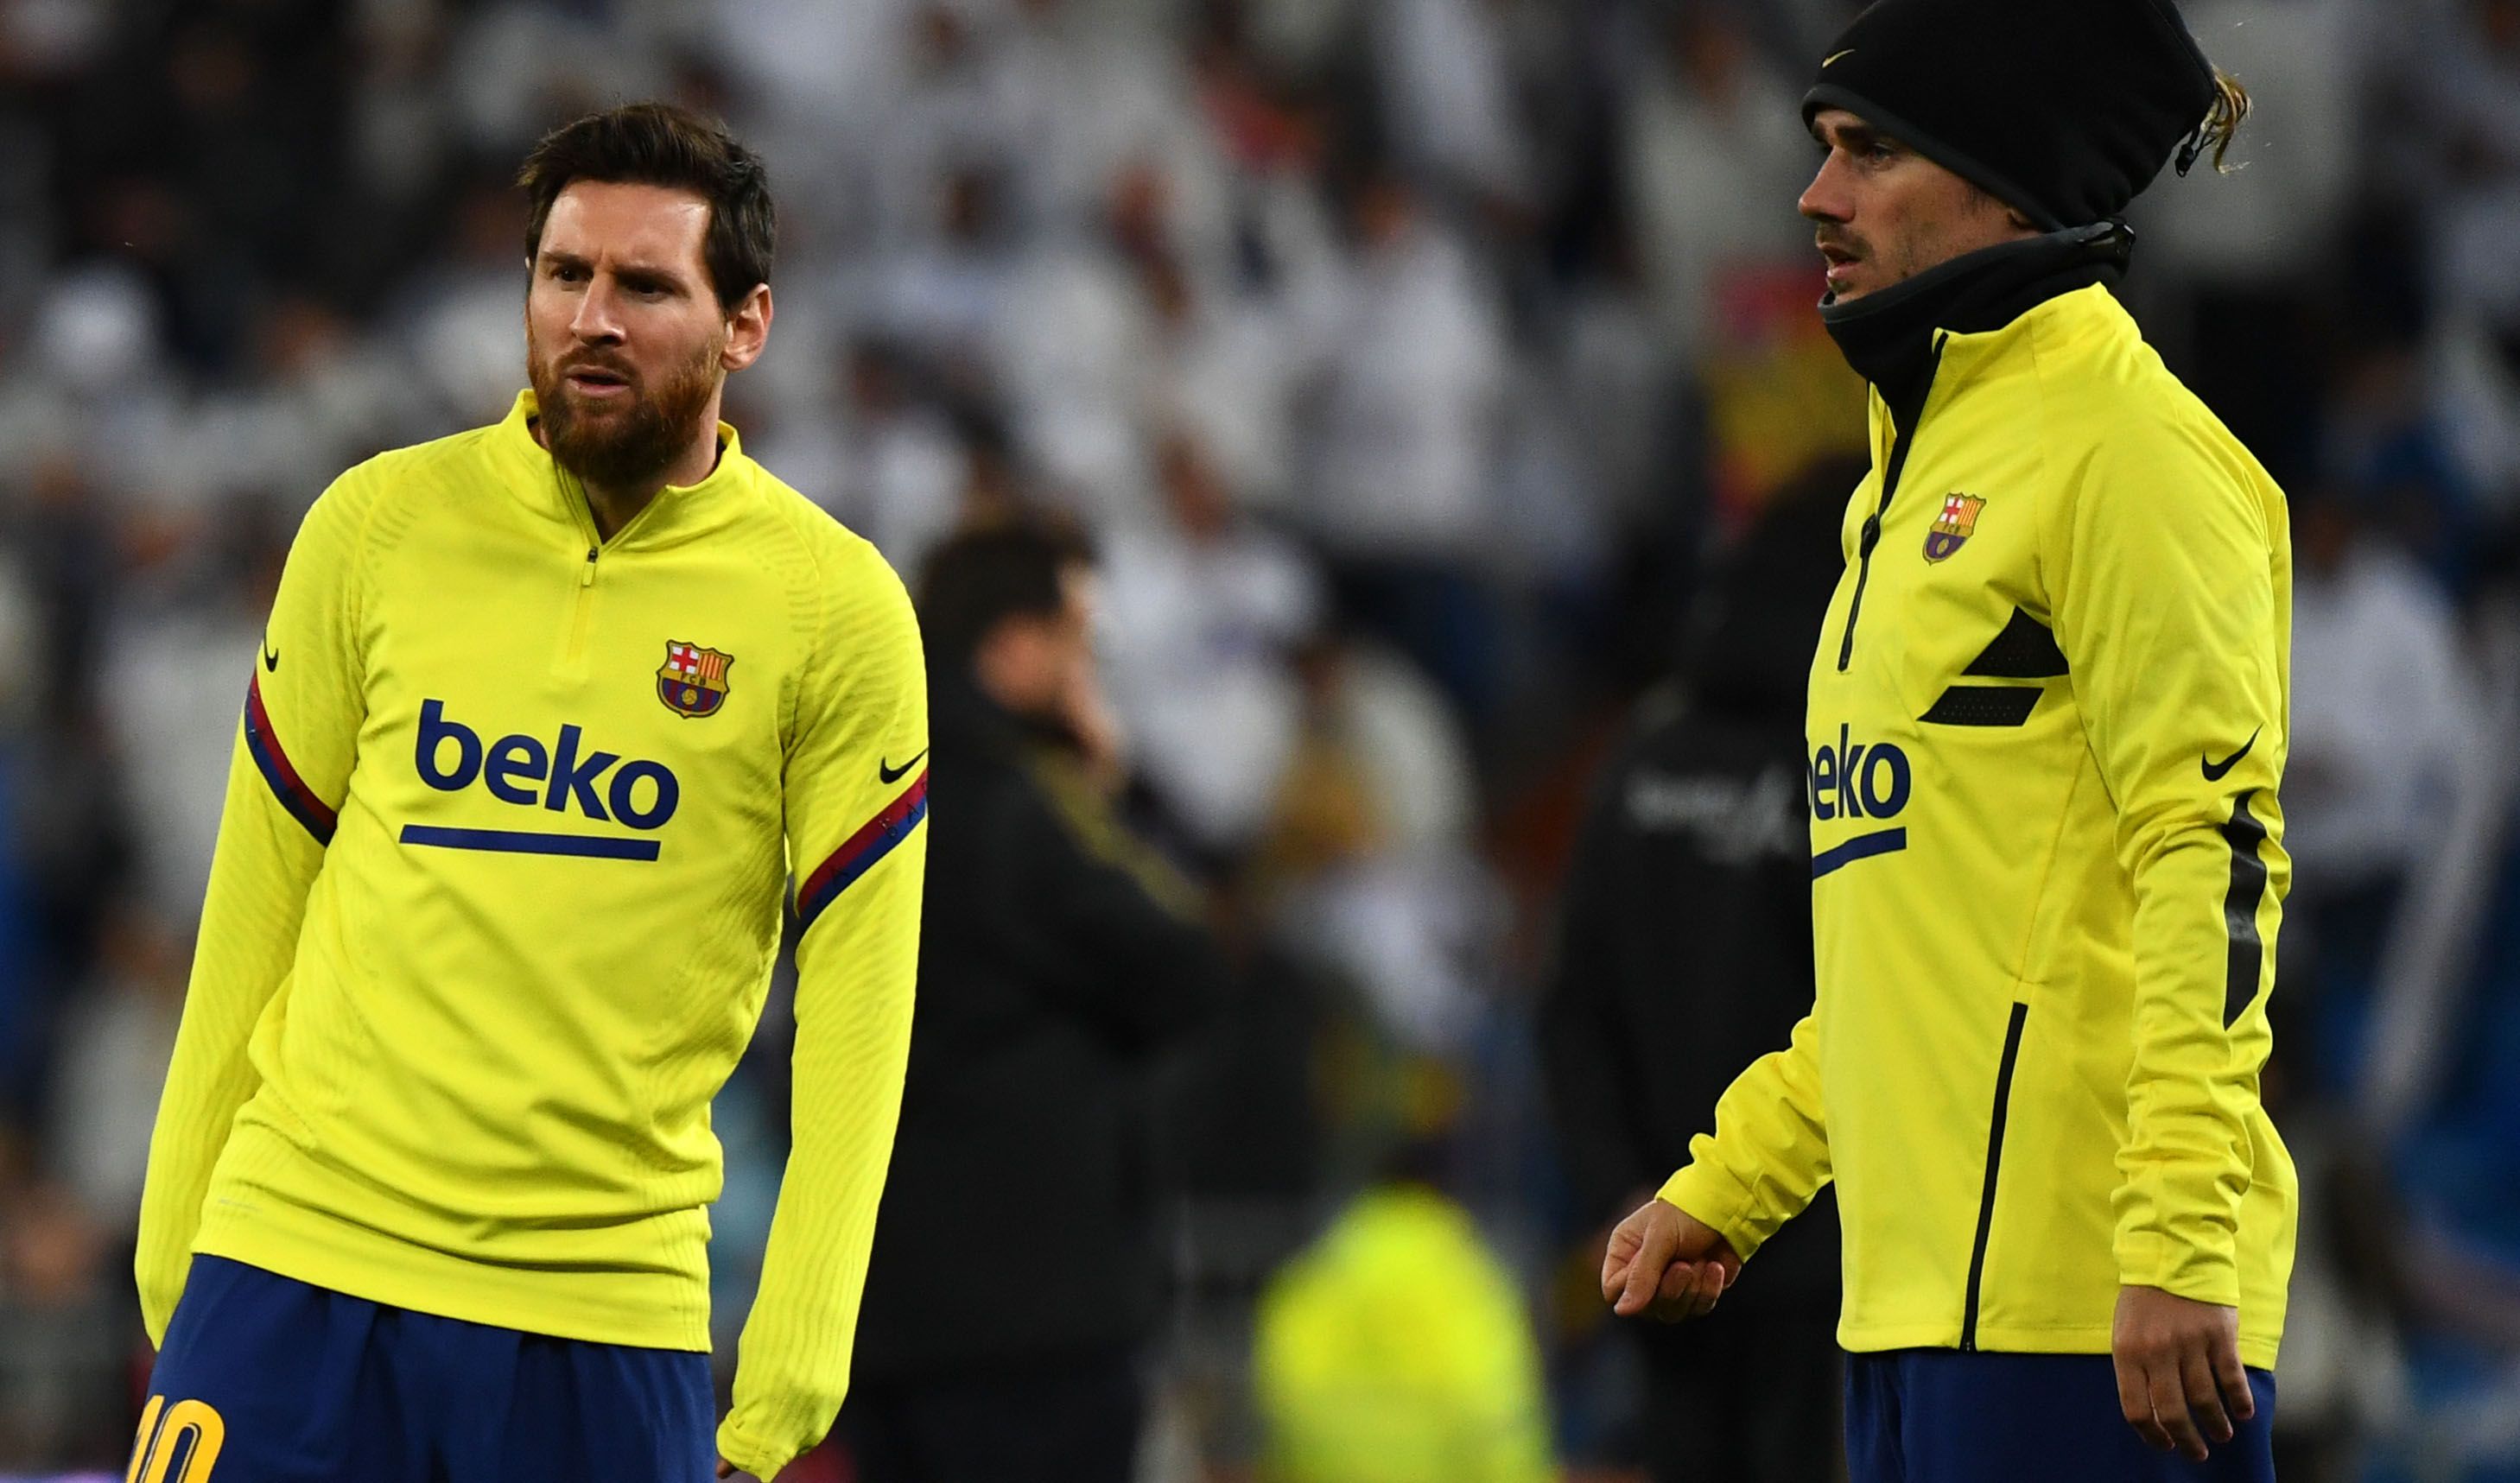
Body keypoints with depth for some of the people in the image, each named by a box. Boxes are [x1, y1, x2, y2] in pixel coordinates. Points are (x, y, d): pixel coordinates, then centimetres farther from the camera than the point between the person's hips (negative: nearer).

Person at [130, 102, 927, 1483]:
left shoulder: (837, 610, 0)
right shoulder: (376, 527, 5)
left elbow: (855, 1012, -1)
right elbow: (254, 907, 10)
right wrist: (172, 1250, 9)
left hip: (608, 1309, -1)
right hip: (293, 1264, 1)